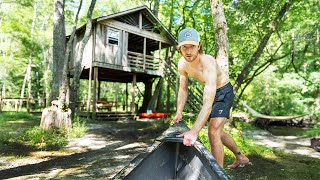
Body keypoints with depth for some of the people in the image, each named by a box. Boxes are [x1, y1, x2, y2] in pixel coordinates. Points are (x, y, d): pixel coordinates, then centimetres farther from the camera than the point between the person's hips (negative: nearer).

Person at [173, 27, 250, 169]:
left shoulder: (208, 62, -38)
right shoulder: (182, 64, -16)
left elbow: (208, 102, -48)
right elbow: (183, 90, -3)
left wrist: (194, 131, -57)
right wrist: (179, 113, -14)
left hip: (224, 91, -7)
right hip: (211, 92, 8)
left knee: (213, 132, -21)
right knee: (217, 132, 17)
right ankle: (241, 157, 39)